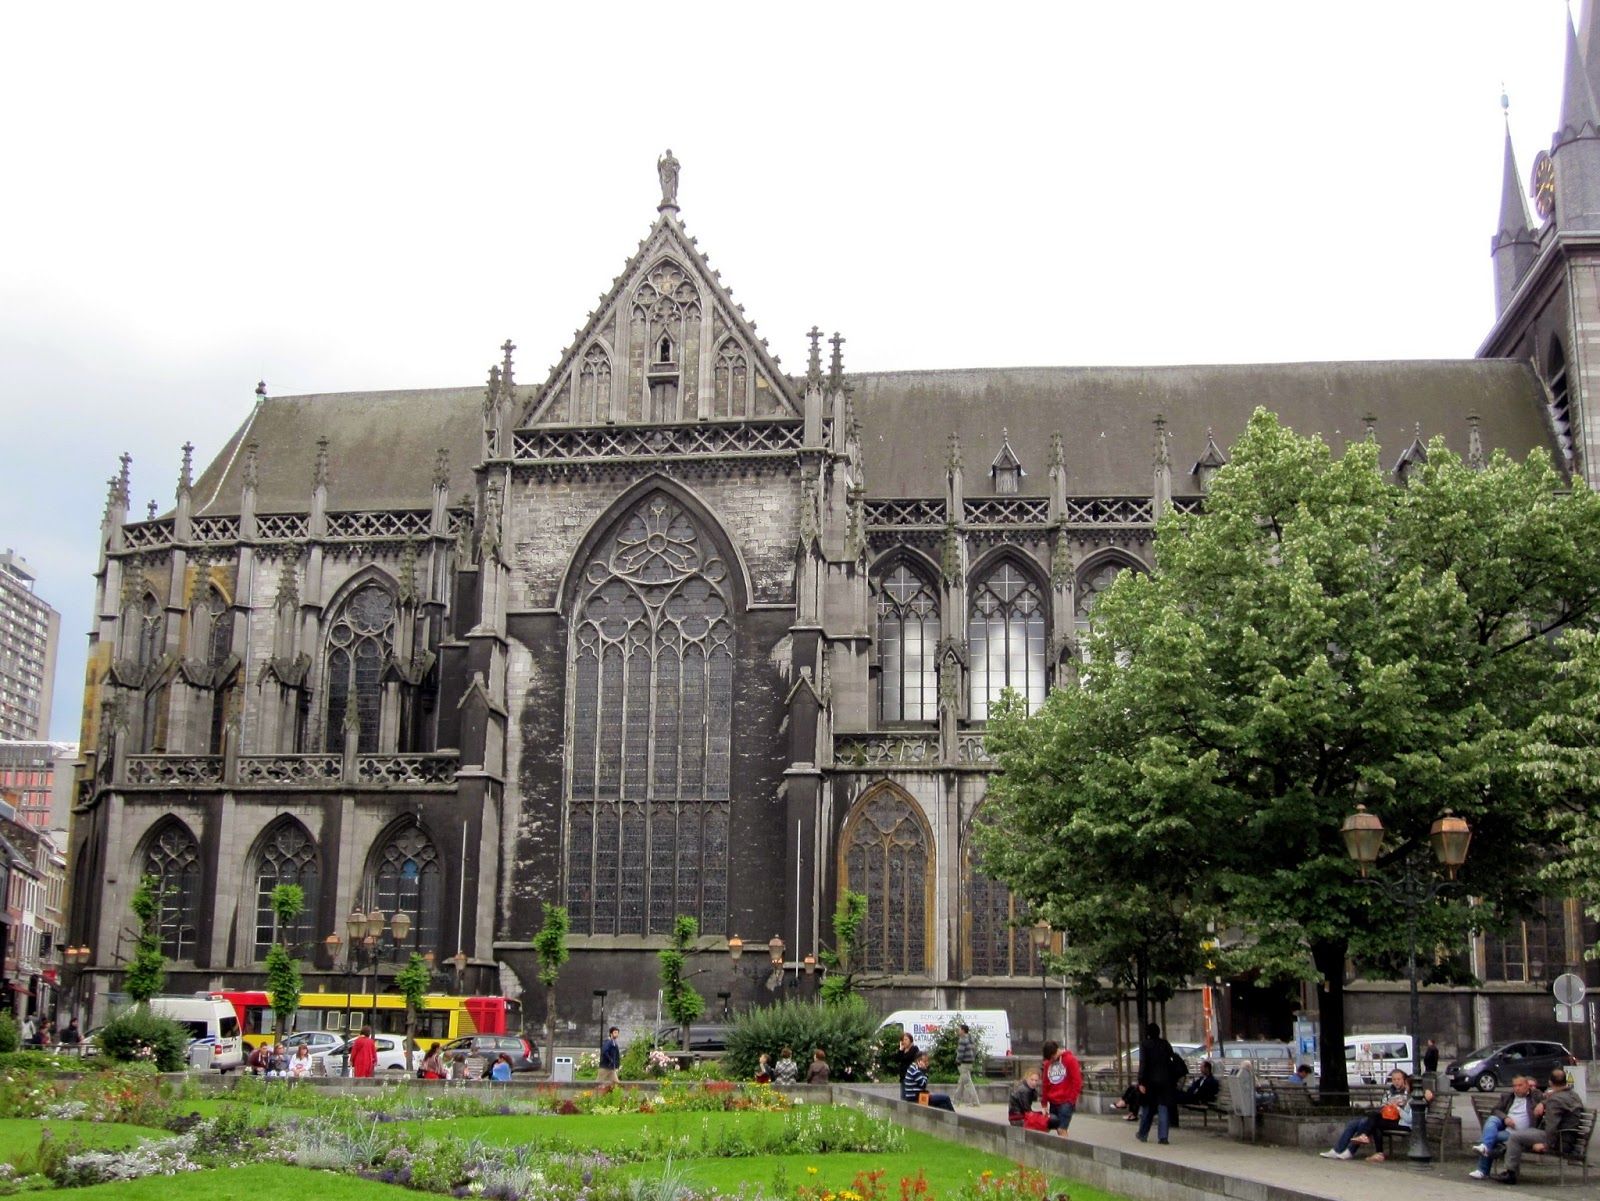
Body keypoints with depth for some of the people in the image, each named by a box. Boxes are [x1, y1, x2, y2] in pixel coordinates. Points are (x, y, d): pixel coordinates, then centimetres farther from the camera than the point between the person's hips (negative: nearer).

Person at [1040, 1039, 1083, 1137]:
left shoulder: (1070, 1060, -7)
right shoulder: (1047, 1063, 10)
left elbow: (1077, 1081, -8)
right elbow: (1045, 1084, 15)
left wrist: (1071, 1100, -9)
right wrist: (1044, 1104, 13)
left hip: (1066, 1102, -6)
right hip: (1053, 1103, 6)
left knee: (1061, 1130, -13)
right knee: (1057, 1129, 5)